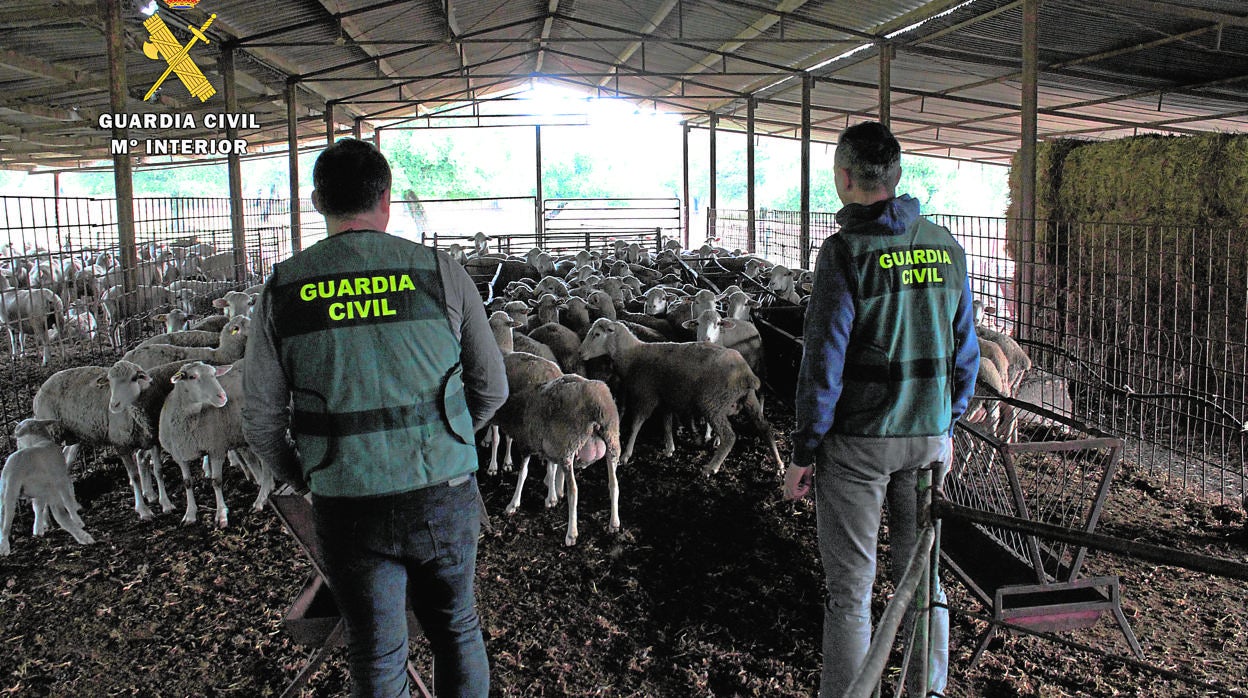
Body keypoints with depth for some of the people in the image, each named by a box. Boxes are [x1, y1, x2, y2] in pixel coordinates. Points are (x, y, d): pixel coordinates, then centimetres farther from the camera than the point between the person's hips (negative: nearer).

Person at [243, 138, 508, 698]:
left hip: (348, 507, 0)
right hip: (444, 497, 0)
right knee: (456, 629, 23)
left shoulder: (282, 291, -3)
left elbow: (261, 424, 0)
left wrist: (300, 478, 19)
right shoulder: (441, 273, -5)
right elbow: (491, 387, 3)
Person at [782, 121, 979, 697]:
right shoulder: (945, 247, 4)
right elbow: (965, 350, 10)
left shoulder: (846, 251, -13)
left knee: (849, 589, 4)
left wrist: (803, 454, -8)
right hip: (928, 436, 6)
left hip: (856, 440, -5)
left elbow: (823, 362, -15)